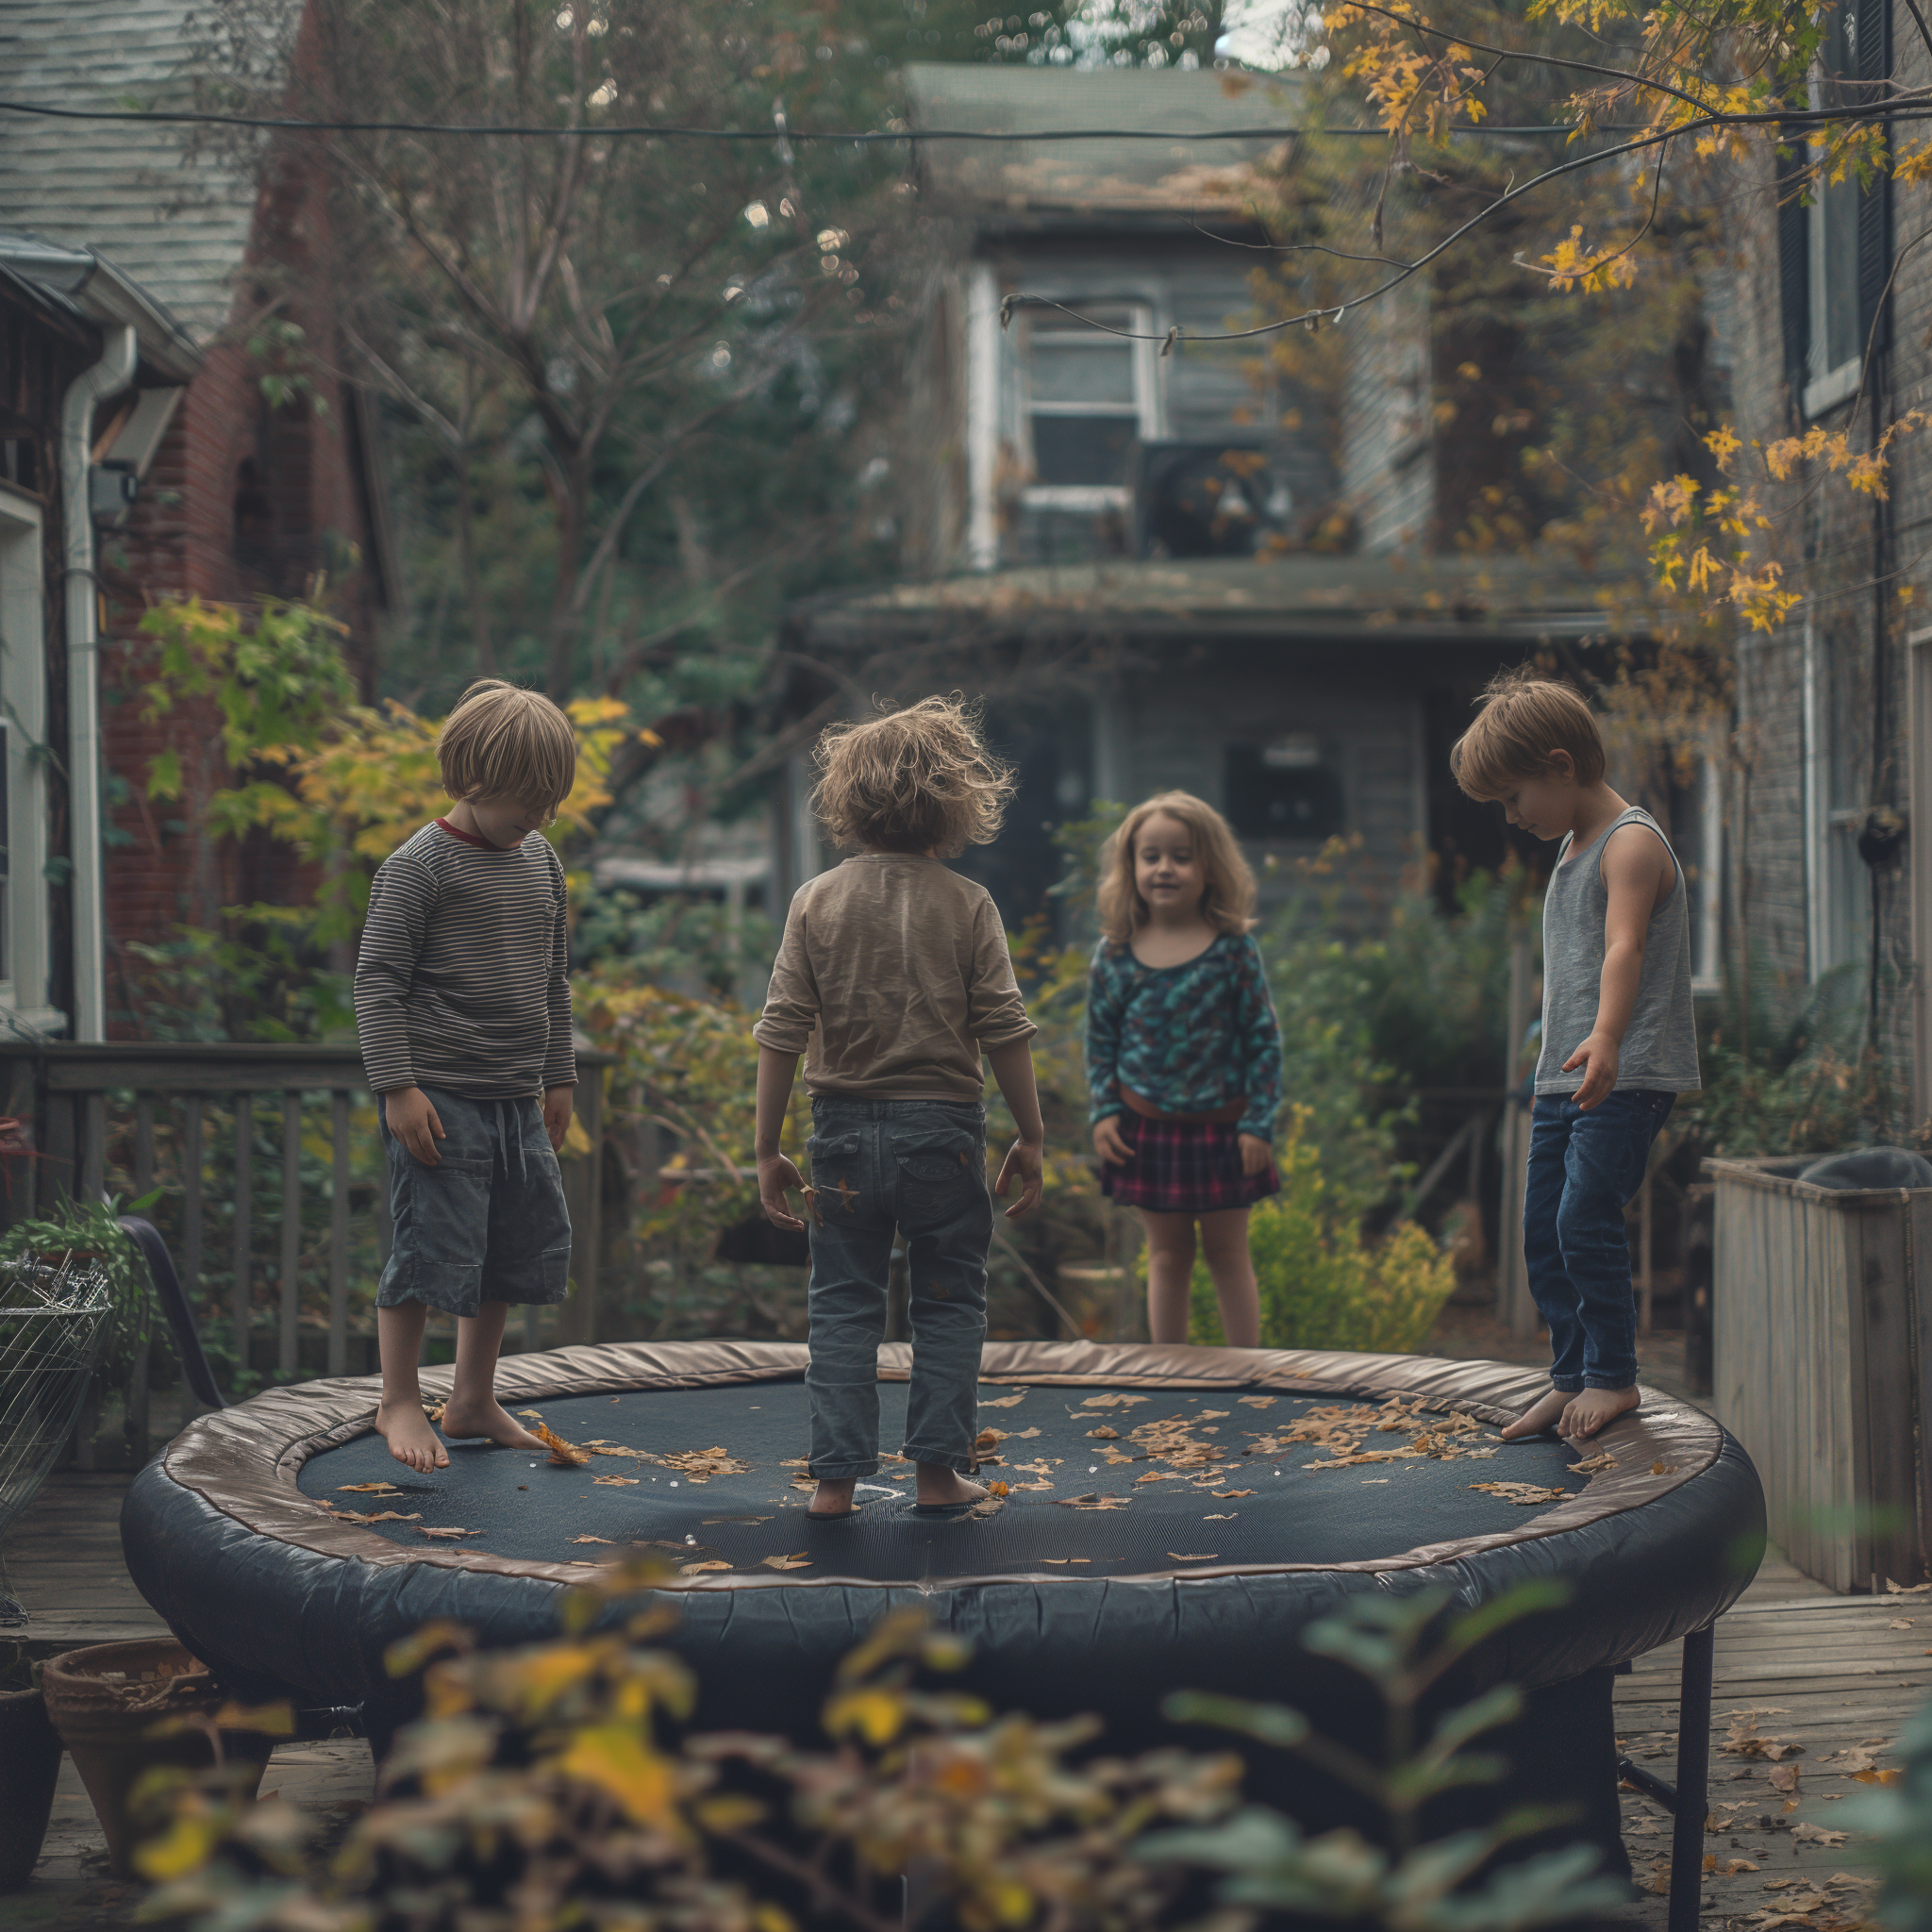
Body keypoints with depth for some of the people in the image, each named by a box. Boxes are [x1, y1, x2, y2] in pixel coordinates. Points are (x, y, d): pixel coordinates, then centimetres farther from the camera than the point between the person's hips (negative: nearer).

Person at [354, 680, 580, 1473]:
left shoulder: (540, 861, 11)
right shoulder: (418, 865, -11)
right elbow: (377, 980, -12)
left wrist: (558, 1078, 21)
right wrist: (397, 1088, -17)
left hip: (517, 1099, 7)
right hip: (439, 1095, -7)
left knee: (526, 1243, 11)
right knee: (431, 1245, -5)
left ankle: (475, 1398, 25)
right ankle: (399, 1402, 11)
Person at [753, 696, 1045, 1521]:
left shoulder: (817, 902, -2)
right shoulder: (969, 907, -6)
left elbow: (782, 1033, -2)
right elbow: (1003, 1032, -6)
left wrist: (768, 1149, 4)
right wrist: (1030, 1138, 4)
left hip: (844, 1128, 1)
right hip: (943, 1128, -1)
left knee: (843, 1305, 9)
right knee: (948, 1301, 12)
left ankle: (835, 1476, 7)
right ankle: (939, 1469, 12)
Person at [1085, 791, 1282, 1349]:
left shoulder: (1234, 949, -8)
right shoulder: (1114, 953, -2)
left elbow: (1264, 1038, -5)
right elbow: (1100, 1037, 7)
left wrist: (1258, 1123, -8)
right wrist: (1104, 1112, -1)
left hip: (1221, 1128, -1)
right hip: (1146, 1129, 1)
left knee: (1227, 1254, 10)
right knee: (1167, 1257, 11)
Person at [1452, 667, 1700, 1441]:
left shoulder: (1632, 842, -11)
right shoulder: (1572, 849, 18)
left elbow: (1624, 947, -28)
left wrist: (1606, 1040, -42)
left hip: (1627, 1078, -9)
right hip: (1563, 1079, 9)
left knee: (1586, 1220, -14)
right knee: (1542, 1232, 8)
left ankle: (1613, 1377, -1)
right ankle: (1571, 1378, 18)